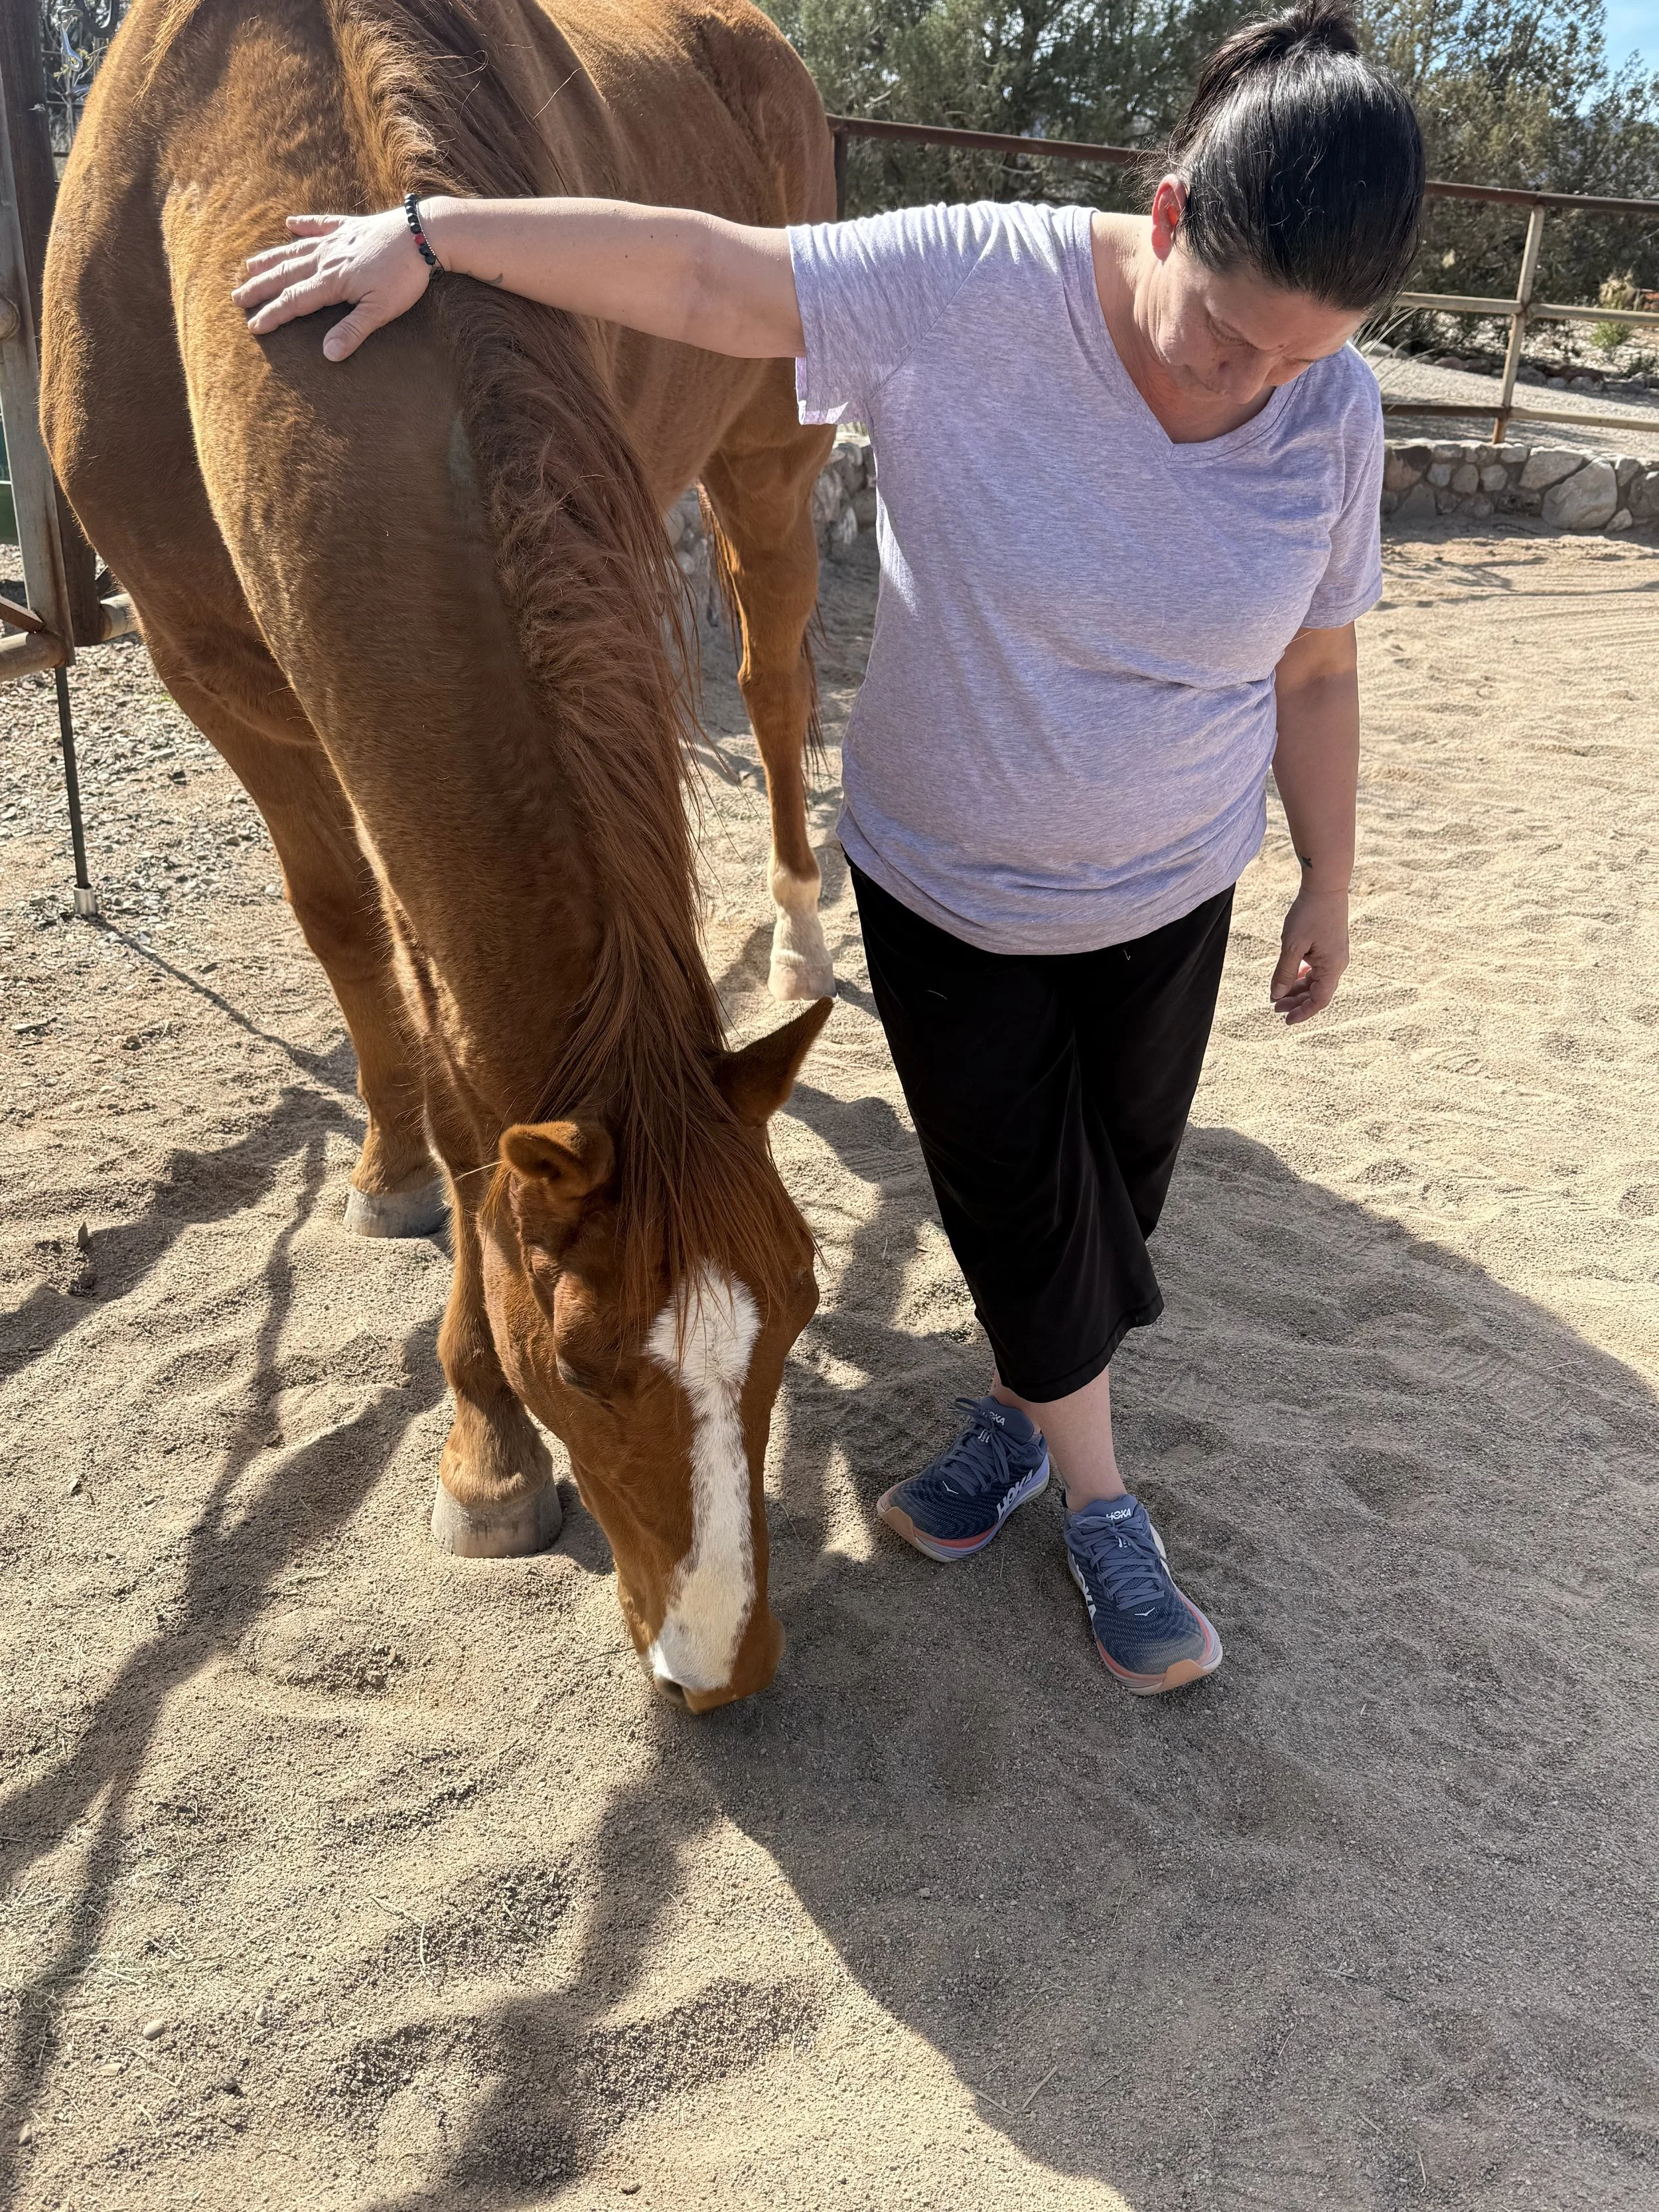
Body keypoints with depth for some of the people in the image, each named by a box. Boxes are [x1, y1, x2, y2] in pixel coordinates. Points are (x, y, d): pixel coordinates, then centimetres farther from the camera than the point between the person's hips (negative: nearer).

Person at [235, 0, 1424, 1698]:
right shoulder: (967, 290, -22)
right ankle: (1095, 1493, 30)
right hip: (941, 880, -2)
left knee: (1117, 1178, 14)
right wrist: (428, 235, -20)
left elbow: (1314, 675, -1)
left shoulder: (1333, 414, -11)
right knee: (1009, 1192, 7)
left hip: (1164, 896, 3)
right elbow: (702, 276, -20)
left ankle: (1024, 1406, 42)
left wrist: (1328, 886, 6)